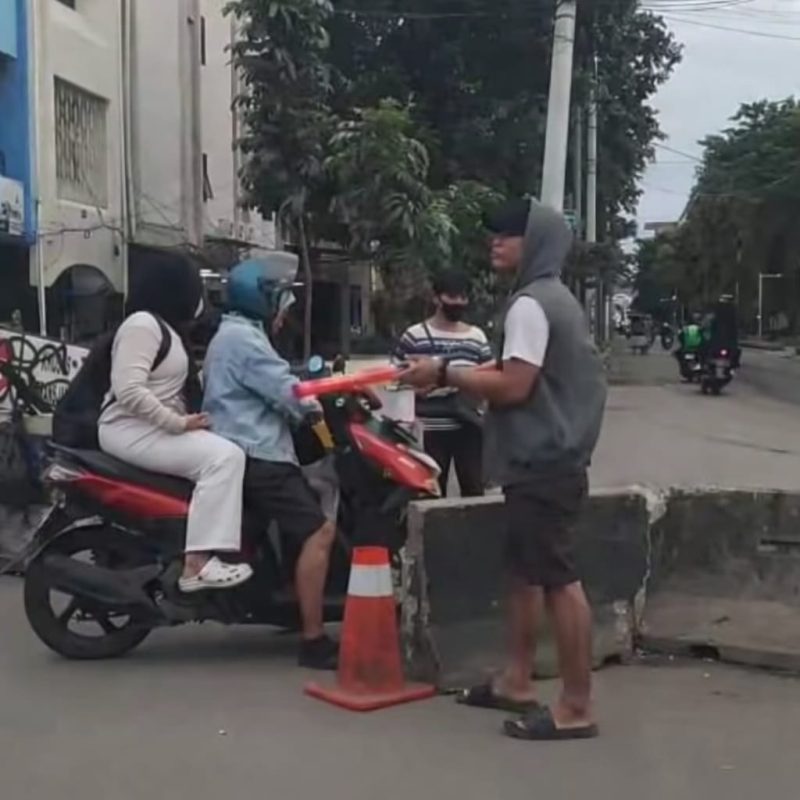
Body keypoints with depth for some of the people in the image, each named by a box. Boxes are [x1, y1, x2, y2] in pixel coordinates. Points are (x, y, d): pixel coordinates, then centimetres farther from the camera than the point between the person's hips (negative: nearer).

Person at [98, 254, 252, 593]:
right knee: (224, 456, -24)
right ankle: (199, 564, -29)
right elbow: (128, 390, -25)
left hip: (155, 428, 10)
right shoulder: (143, 324, -13)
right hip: (131, 429, -10)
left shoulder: (164, 326, 20)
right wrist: (177, 422, -22)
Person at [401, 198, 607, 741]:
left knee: (559, 580, -7)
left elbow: (513, 386, -22)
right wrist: (466, 374, 14)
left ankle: (577, 708, -1)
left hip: (542, 463, -11)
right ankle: (518, 682, 25)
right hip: (549, 458, 11)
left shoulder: (530, 304, -15)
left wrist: (445, 373, -13)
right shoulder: (558, 300, 18)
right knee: (527, 573, 16)